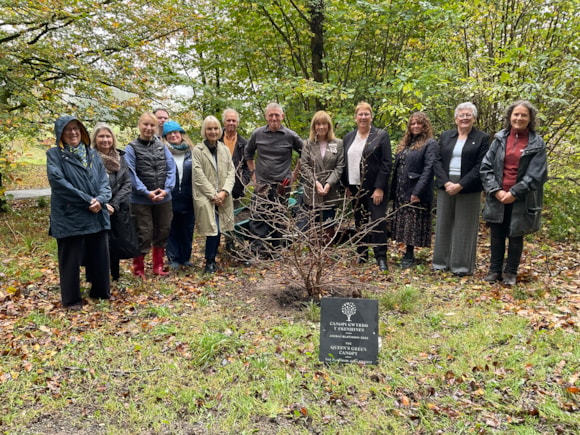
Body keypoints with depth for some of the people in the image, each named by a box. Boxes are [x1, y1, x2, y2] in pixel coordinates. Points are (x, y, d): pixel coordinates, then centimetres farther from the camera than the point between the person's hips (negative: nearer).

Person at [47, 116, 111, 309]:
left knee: (100, 255, 12)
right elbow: (59, 182, -14)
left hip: (97, 216, 4)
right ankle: (71, 299, 19)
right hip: (69, 216, -4)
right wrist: (87, 200, -18)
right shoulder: (54, 154, -1)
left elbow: (104, 181, 5)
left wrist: (100, 200, -15)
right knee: (71, 259, 5)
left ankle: (101, 291, 29)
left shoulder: (92, 153, 12)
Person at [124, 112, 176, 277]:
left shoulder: (162, 147, 6)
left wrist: (166, 189, -13)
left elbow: (171, 169, 0)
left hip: (163, 199, 4)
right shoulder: (131, 148, -4)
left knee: (162, 232, 13)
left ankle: (158, 267, 28)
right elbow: (131, 174, -10)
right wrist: (147, 192, -17)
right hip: (141, 200, -4)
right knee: (144, 234, 2)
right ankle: (138, 269, 19)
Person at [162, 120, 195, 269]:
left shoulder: (190, 152, 8)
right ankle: (173, 259, 17)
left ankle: (185, 257, 23)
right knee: (172, 230, 6)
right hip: (170, 199, -2)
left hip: (188, 200, 3)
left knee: (187, 229, 10)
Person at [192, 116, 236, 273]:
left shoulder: (225, 149, 11)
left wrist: (224, 191, -8)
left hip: (223, 197, 4)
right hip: (205, 197, -4)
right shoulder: (198, 150, -3)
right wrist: (213, 195, -13)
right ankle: (210, 262, 7)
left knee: (219, 229, 5)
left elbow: (231, 171, 6)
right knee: (213, 229, -9)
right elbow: (199, 176, -8)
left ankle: (212, 260, 19)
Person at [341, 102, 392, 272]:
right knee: (359, 222, 12)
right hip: (356, 187, 5)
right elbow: (345, 162, 13)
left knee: (378, 221, -4)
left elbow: (387, 163, -8)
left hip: (375, 188, -4)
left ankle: (381, 257, 2)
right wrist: (347, 186, 7)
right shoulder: (348, 138, 11)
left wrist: (379, 188, -15)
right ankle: (362, 254, 23)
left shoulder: (381, 135, -3)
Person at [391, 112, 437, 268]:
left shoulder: (430, 144, -6)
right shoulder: (405, 143, 16)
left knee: (413, 224, 0)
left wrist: (417, 191, -23)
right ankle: (408, 254, 21)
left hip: (416, 192, -7)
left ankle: (409, 255, 9)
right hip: (401, 191, 7)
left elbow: (428, 169, -15)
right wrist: (393, 190, 9)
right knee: (404, 224, 11)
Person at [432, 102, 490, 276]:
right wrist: (446, 182, -11)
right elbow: (438, 160, 3)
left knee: (464, 227, 2)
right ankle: (442, 262, 19)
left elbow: (480, 166, -8)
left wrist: (460, 185, -17)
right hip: (445, 186, 3)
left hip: (468, 189, -3)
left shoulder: (482, 138, 0)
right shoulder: (445, 136, 10)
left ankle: (462, 265, 10)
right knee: (444, 224, 8)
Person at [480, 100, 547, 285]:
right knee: (497, 235, 10)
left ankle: (511, 273, 23)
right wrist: (496, 190, -11)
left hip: (521, 200, -2)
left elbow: (535, 175, -8)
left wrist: (514, 193, -15)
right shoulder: (500, 138, 3)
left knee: (515, 237, 9)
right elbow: (485, 167, -1)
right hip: (497, 197, 2)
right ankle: (494, 270, 24)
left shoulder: (537, 143, -2)